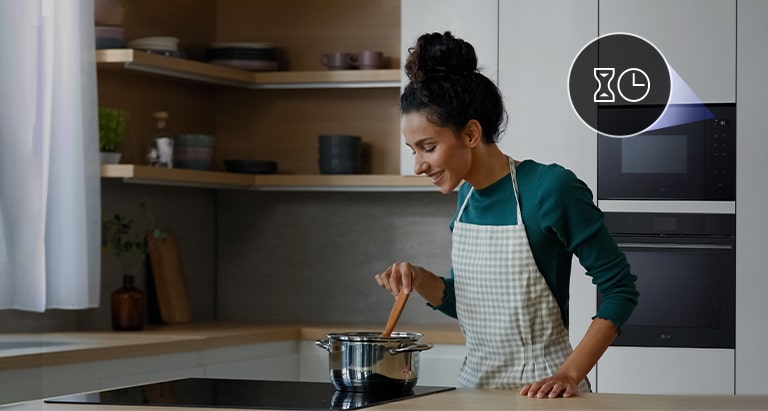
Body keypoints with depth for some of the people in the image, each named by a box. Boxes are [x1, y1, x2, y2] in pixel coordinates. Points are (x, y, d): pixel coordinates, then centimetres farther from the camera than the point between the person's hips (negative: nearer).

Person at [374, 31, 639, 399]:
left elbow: (619, 290, -14)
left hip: (537, 391, -7)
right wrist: (420, 281, -5)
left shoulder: (551, 189, -18)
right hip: (475, 382, 7)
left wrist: (570, 374, -22)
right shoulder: (467, 196, 2)